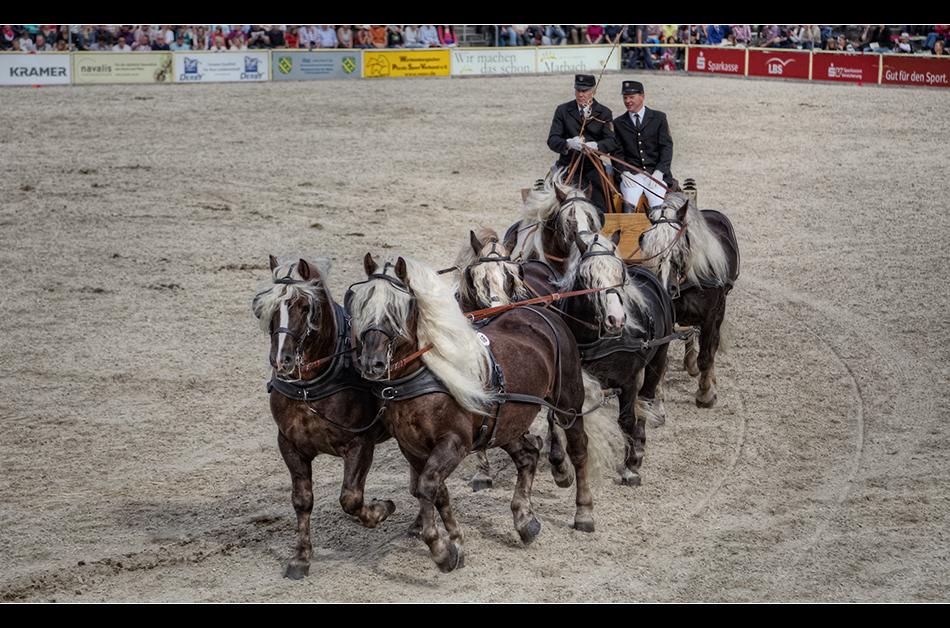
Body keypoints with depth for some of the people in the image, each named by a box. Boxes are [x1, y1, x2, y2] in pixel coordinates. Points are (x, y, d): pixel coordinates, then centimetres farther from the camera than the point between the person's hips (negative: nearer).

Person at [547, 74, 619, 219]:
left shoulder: (604, 113, 7)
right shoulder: (562, 111, 7)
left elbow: (612, 141, -6)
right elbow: (552, 140, -2)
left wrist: (595, 146, -27)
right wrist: (568, 144, -25)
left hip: (592, 169, 0)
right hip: (567, 168, 0)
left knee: (599, 209, -9)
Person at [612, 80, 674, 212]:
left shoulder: (659, 118, 9)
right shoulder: (618, 123, 13)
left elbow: (667, 147, 3)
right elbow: (617, 153, 9)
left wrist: (658, 173, -11)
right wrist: (624, 173, -10)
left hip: (656, 172, -1)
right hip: (631, 174, 1)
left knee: (657, 205, -26)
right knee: (629, 204, -28)